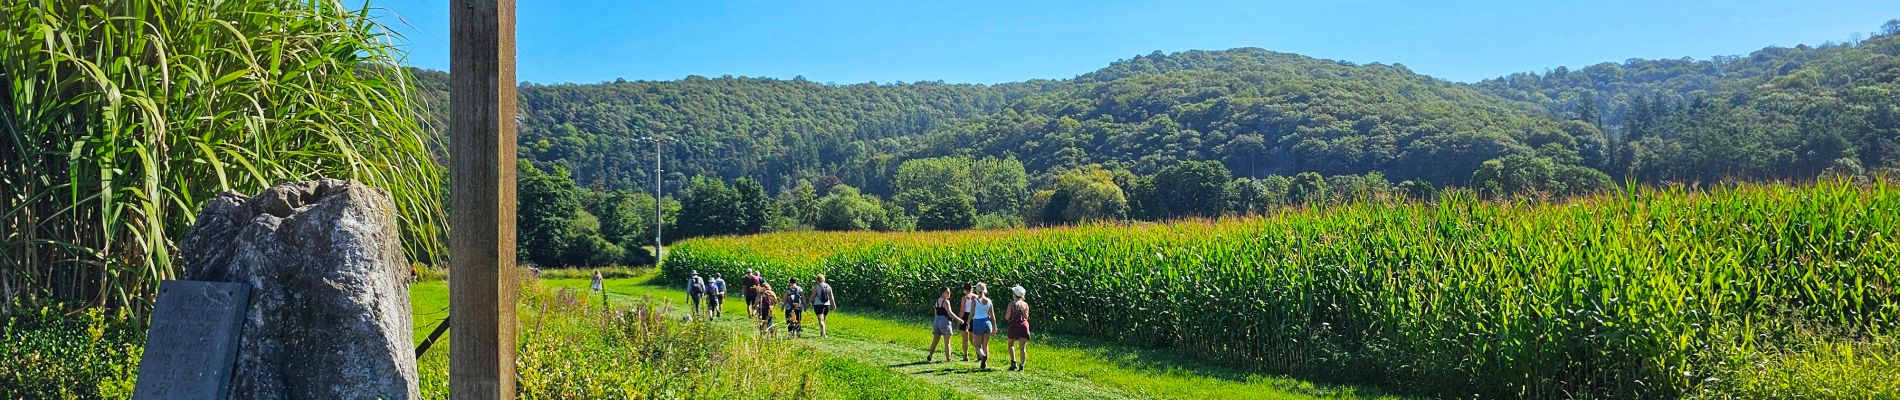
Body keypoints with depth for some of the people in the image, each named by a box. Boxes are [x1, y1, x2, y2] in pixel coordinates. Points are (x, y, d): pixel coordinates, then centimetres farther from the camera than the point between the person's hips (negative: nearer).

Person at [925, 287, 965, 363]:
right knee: (947, 342, 0)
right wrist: (958, 320, -12)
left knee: (935, 341, 11)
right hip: (945, 322, -7)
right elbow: (950, 313, -17)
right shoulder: (946, 301, -12)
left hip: (937, 321, 7)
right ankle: (948, 358, 3)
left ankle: (930, 356, 9)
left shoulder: (937, 301, 11)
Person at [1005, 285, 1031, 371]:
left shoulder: (1012, 304, -10)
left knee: (1011, 344, 17)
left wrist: (1005, 313, 12)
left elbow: (1007, 317, -8)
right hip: (1024, 325, 3)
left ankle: (1013, 363, 6)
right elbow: (1026, 317, 10)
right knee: (1022, 347, 4)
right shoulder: (1025, 304, 2)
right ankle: (1021, 365, -1)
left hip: (1014, 325, -3)